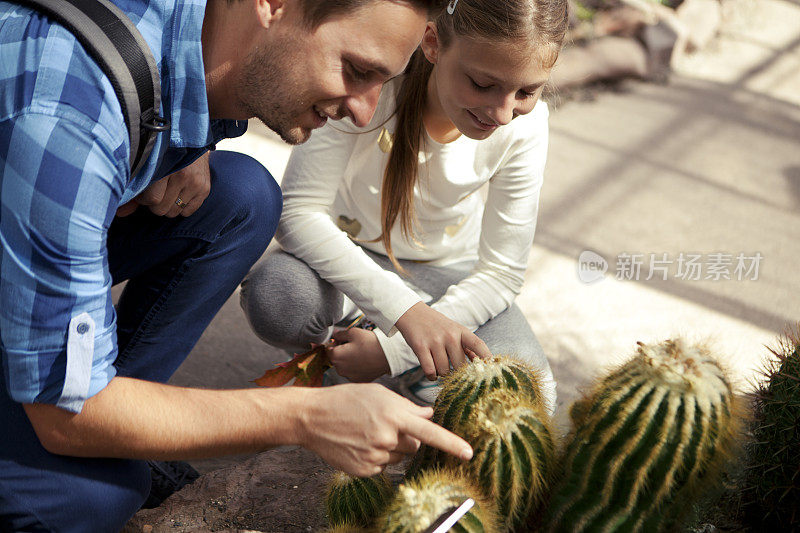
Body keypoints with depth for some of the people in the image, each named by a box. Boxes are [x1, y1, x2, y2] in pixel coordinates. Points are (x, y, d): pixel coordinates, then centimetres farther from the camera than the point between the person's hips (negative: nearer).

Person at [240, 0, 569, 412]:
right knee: (275, 297, -37)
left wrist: (392, 348, -24)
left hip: (444, 270, 2)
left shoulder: (525, 127, -22)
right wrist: (405, 309, -44)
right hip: (346, 254, -1)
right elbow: (297, 211, -31)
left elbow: (500, 272, -15)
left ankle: (404, 362, 6)